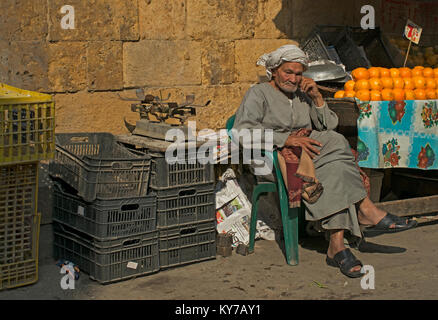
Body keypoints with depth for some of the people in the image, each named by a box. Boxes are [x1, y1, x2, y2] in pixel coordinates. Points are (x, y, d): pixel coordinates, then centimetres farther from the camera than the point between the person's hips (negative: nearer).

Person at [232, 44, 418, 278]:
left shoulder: (302, 95, 22)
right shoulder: (258, 94, 4)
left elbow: (329, 127, 16)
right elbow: (242, 130, -15)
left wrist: (317, 98, 2)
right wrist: (287, 139, -22)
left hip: (310, 152, 6)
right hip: (275, 159, -6)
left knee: (334, 167, -29)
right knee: (336, 144, -29)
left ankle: (337, 245, -39)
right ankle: (366, 211, -25)